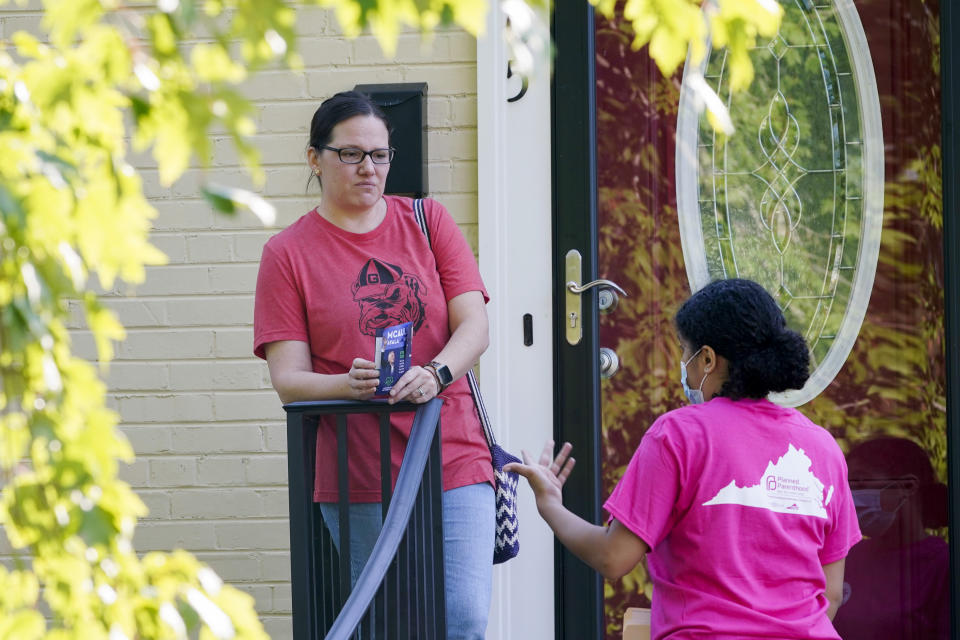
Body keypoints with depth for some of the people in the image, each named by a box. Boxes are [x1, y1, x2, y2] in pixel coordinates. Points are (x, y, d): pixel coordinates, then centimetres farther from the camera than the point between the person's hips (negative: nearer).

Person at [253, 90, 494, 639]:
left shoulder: (428, 220, 11)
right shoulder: (288, 253, 5)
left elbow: (474, 326, 2)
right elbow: (288, 380, -1)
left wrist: (435, 374, -20)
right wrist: (351, 384, -22)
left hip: (454, 463, 1)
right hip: (357, 477, -1)